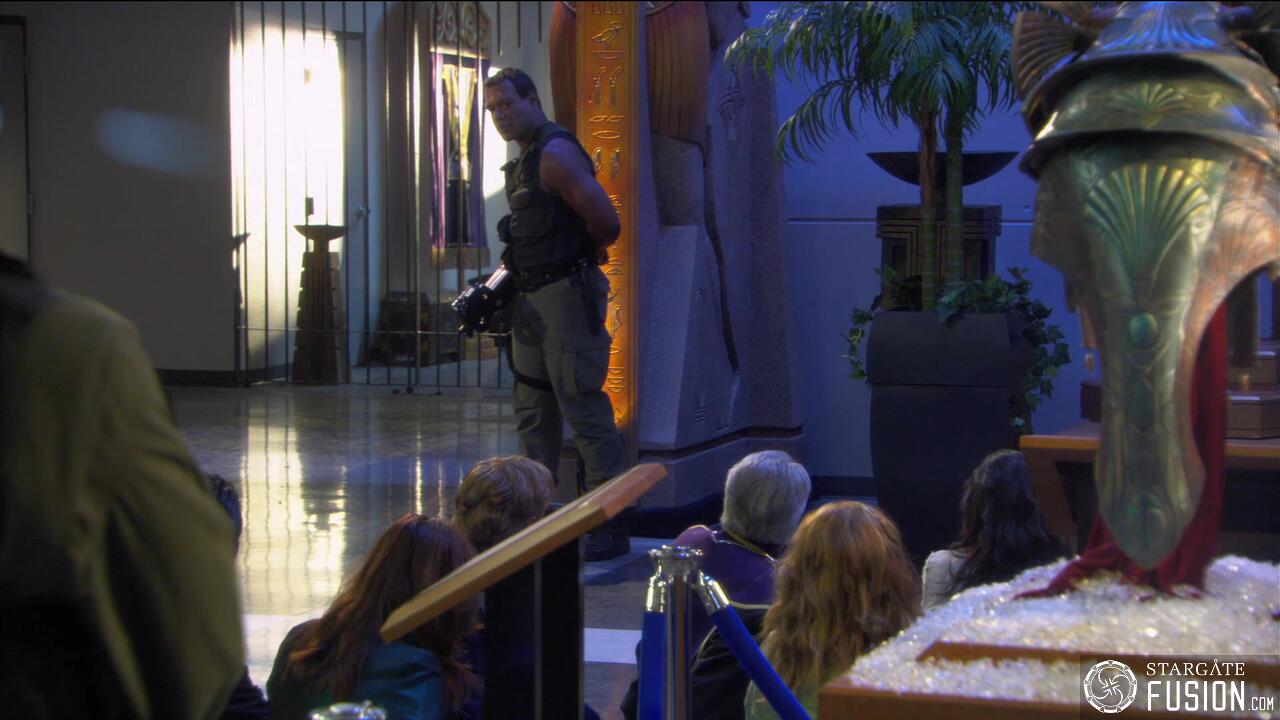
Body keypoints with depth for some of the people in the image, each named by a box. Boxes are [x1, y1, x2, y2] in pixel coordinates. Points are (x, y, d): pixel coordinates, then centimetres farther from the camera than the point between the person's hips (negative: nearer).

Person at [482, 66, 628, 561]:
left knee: (583, 409, -8)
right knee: (533, 413, 14)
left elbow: (606, 225, -19)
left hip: (567, 295, -10)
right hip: (532, 299, 10)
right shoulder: (524, 161, 16)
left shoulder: (555, 153, -14)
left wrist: (579, 253, -2)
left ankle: (611, 528, -3)